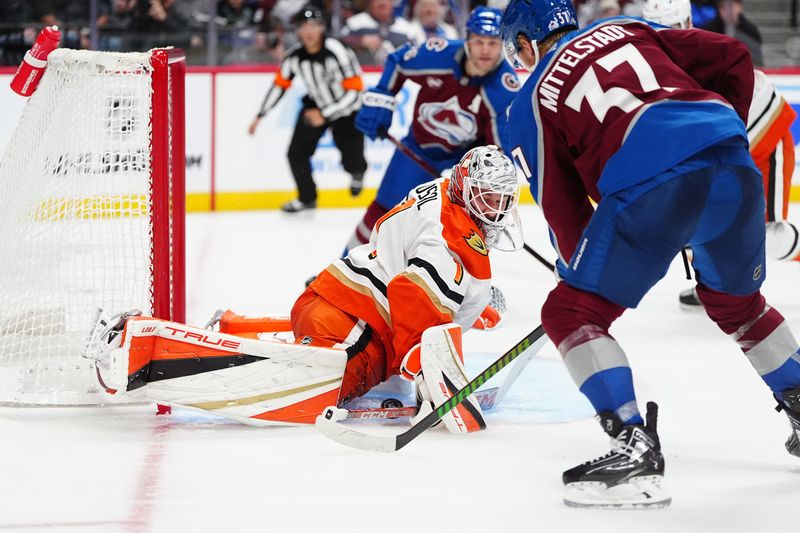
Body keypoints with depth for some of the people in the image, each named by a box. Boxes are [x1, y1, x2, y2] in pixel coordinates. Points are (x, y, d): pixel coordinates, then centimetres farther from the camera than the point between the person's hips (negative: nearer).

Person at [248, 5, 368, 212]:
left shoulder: (337, 52, -29)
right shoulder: (295, 55, -13)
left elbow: (355, 91, -26)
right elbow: (279, 85, 2)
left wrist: (324, 114, -26)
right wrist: (260, 116, 1)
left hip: (347, 110, -5)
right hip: (315, 106, 5)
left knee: (351, 161, -13)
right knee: (297, 153, -4)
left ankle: (358, 172, 27)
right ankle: (307, 198, 20)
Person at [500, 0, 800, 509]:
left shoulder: (531, 102, 18)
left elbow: (563, 207, 17)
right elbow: (732, 58, 21)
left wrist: (578, 269, 31)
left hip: (651, 186, -5)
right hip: (733, 168, 5)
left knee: (572, 311, 7)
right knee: (737, 302, 30)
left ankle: (634, 445, -7)